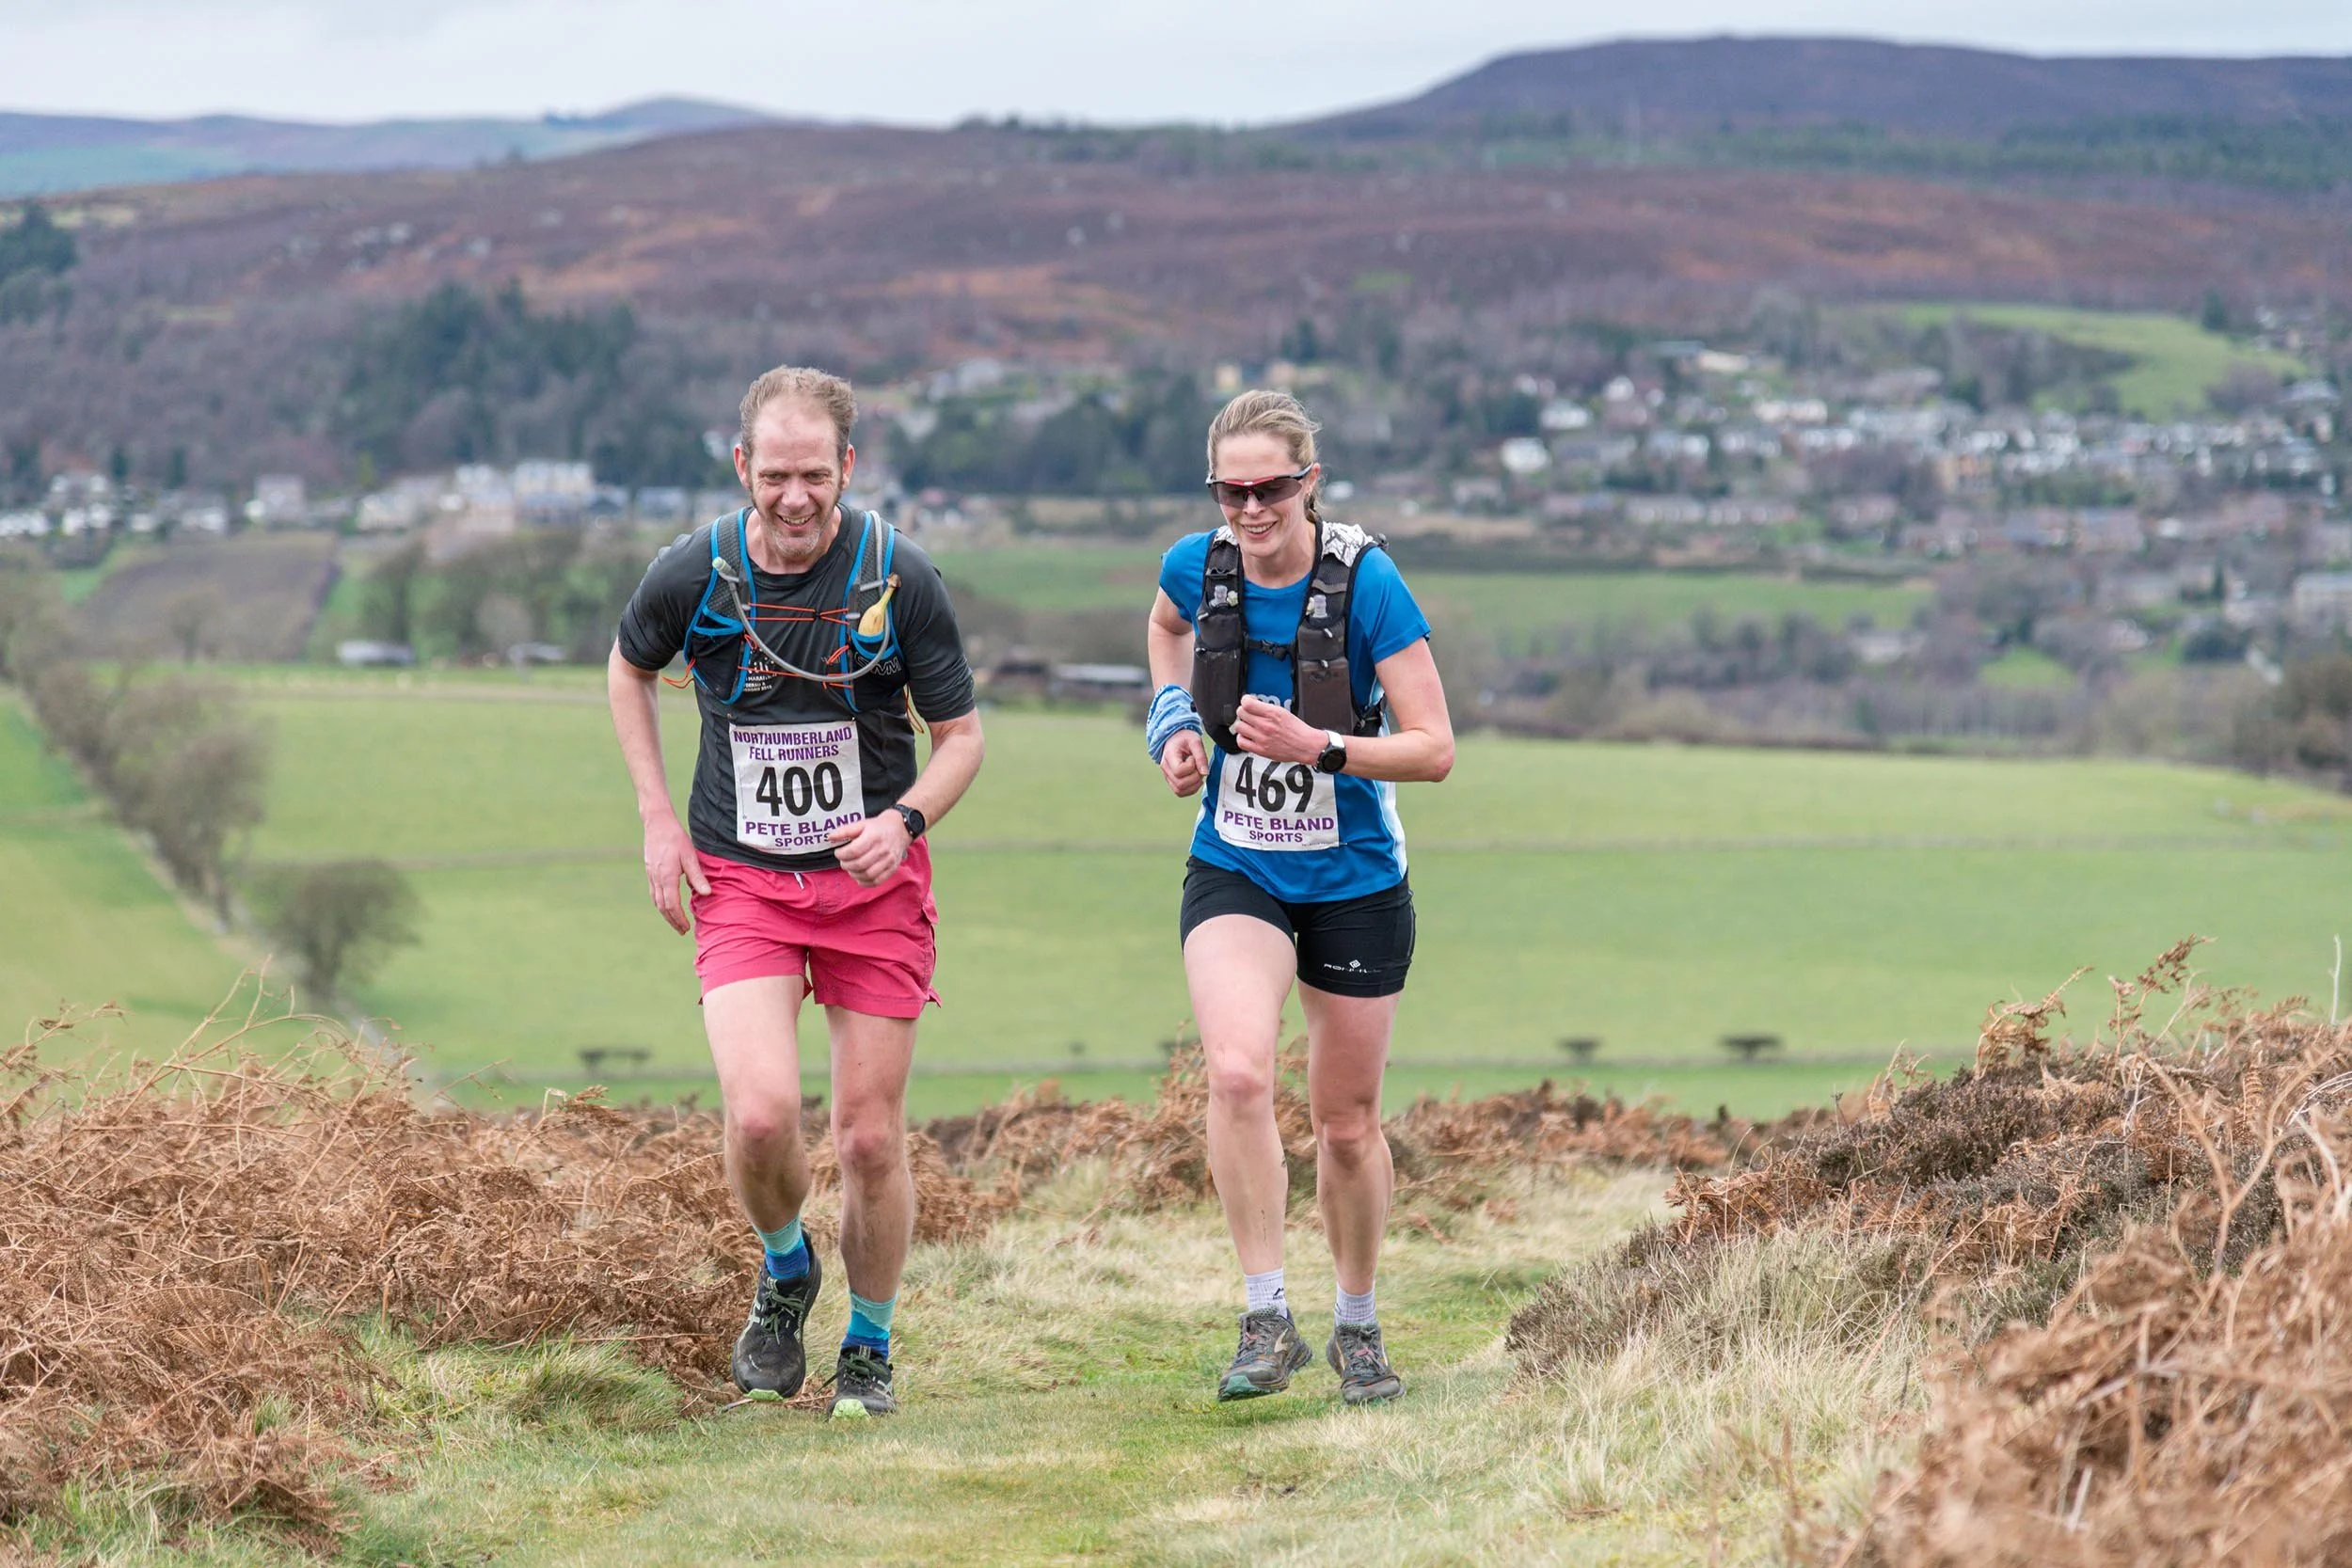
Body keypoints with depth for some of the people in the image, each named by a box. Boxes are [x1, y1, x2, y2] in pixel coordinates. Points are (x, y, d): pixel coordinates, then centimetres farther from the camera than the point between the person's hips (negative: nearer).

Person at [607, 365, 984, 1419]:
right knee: (760, 1115, -17)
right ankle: (784, 1272, 15)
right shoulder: (692, 573, -8)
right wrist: (658, 820, 5)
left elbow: (961, 734, 0)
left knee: (870, 1135, 0)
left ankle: (869, 1348, 24)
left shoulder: (899, 578, -11)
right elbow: (630, 668, 14)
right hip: (738, 878, 0)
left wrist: (904, 819, -20)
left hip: (874, 880, 0)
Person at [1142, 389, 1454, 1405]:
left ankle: (1357, 1326, 33)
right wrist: (1175, 720, 5)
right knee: (1237, 1073, -25)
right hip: (1234, 874, 1)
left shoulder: (1366, 581, -17)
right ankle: (1267, 1321, -17)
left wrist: (1317, 747, -30)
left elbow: (1434, 748, -17)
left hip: (1356, 882, -1)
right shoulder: (1198, 568, -7)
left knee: (1346, 1122, 10)